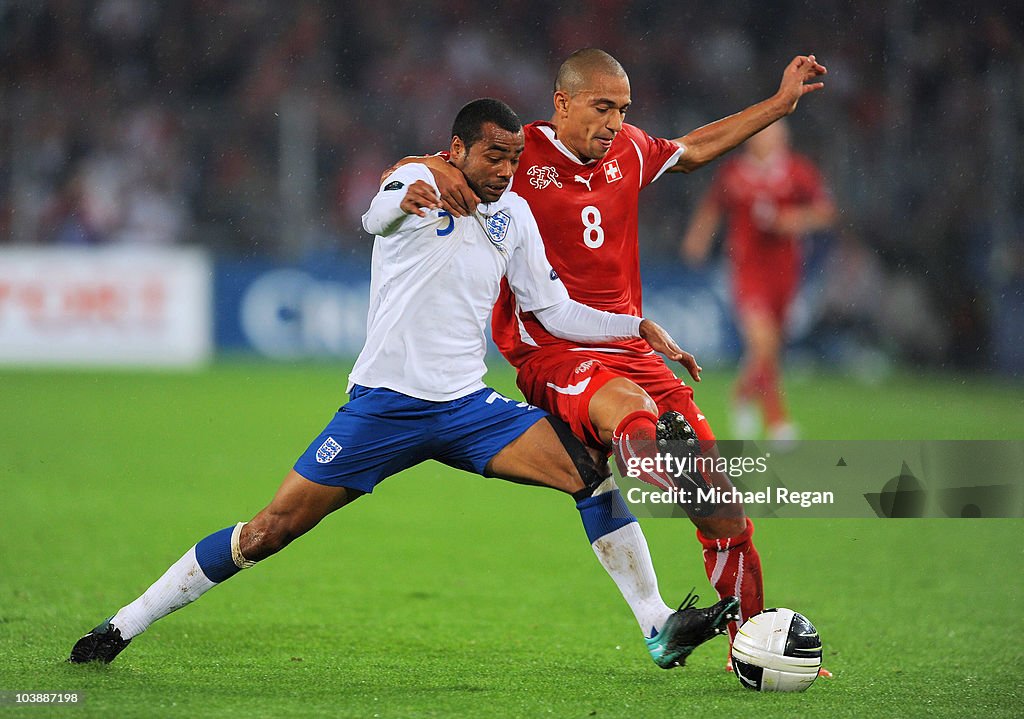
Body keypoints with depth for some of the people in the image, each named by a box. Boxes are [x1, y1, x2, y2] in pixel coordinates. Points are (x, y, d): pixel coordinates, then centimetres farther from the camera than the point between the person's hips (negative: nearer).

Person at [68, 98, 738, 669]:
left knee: (595, 470, -13)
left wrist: (641, 329, 7)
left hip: (467, 406, 5)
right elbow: (376, 218, -29)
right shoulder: (420, 180, -5)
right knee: (272, 529, -7)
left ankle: (661, 632, -9)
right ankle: (125, 624, 5)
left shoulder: (513, 214, 12)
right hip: (383, 403, -5)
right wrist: (403, 202, -53)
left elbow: (556, 312, 17)